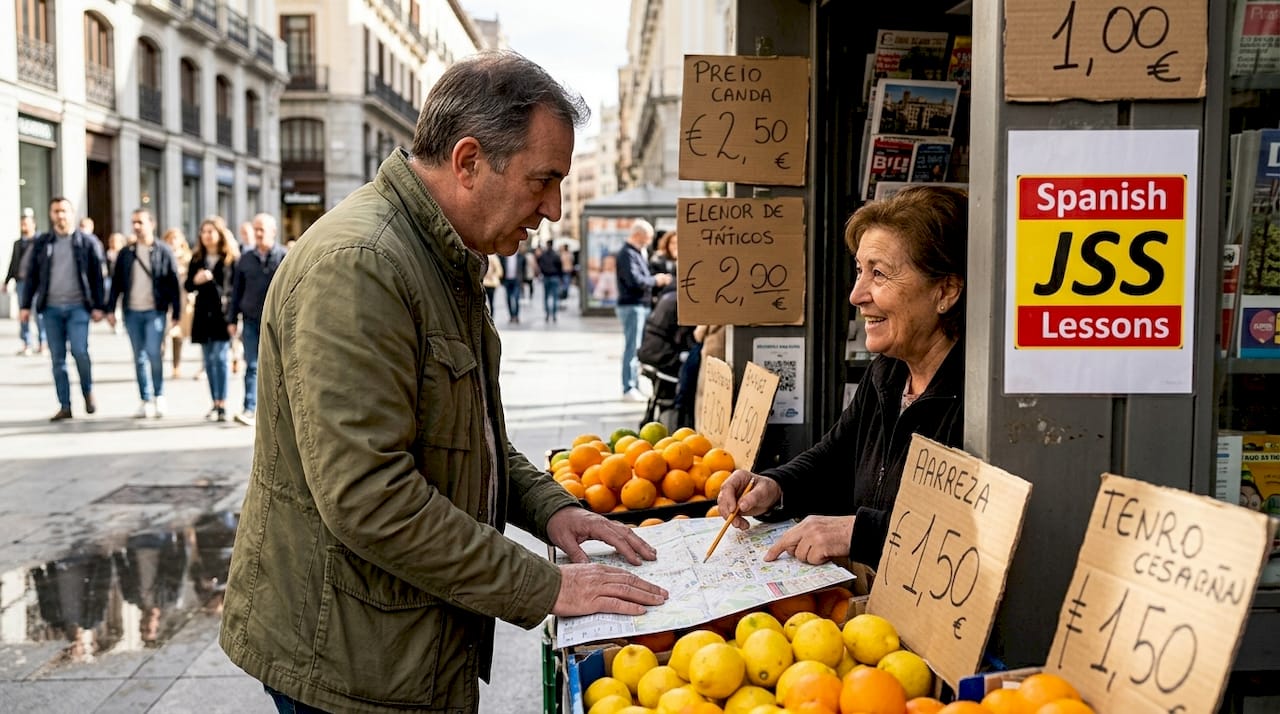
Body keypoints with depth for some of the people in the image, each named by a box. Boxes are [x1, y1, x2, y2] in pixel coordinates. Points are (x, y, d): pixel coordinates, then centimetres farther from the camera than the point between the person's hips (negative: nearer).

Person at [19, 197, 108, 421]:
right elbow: (32, 276, 11)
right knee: (57, 358, 3)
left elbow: (97, 276, 2)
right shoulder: (42, 243, 10)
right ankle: (65, 406, 9)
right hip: (51, 308, 3)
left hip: (78, 307, -3)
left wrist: (98, 306, -3)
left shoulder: (87, 243, 3)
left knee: (79, 351, -14)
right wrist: (25, 305, 6)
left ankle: (88, 392, 12)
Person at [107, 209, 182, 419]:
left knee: (154, 354, -13)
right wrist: (110, 309, 5)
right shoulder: (125, 254, 10)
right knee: (139, 358, 6)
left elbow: (174, 284, 0)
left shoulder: (164, 252, 1)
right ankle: (146, 401, 12)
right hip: (132, 312, 4)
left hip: (155, 311, -4)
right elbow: (116, 282, 12)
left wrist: (176, 313, -4)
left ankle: (159, 395, 6)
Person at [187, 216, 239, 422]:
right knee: (209, 361, 8)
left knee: (221, 358, -9)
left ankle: (222, 405, -8)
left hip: (223, 313, -5)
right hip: (203, 314, 5)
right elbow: (188, 286, 12)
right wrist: (196, 280, -10)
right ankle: (215, 403, 15)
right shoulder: (197, 258, 12)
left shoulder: (231, 258, -1)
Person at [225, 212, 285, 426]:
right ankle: (250, 410, -4)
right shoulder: (245, 260, 9)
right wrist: (231, 319, 8)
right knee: (252, 366, -2)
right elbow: (236, 291, 12)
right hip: (251, 321, 3)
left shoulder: (284, 257, -2)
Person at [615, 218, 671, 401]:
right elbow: (634, 280, -24)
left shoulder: (638, 253, 17)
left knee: (637, 348, 13)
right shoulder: (627, 254, -15)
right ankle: (629, 389, -4)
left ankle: (634, 387, 19)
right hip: (632, 306, -10)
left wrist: (659, 280, 4)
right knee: (632, 348, -7)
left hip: (641, 305, 10)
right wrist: (655, 280, -10)